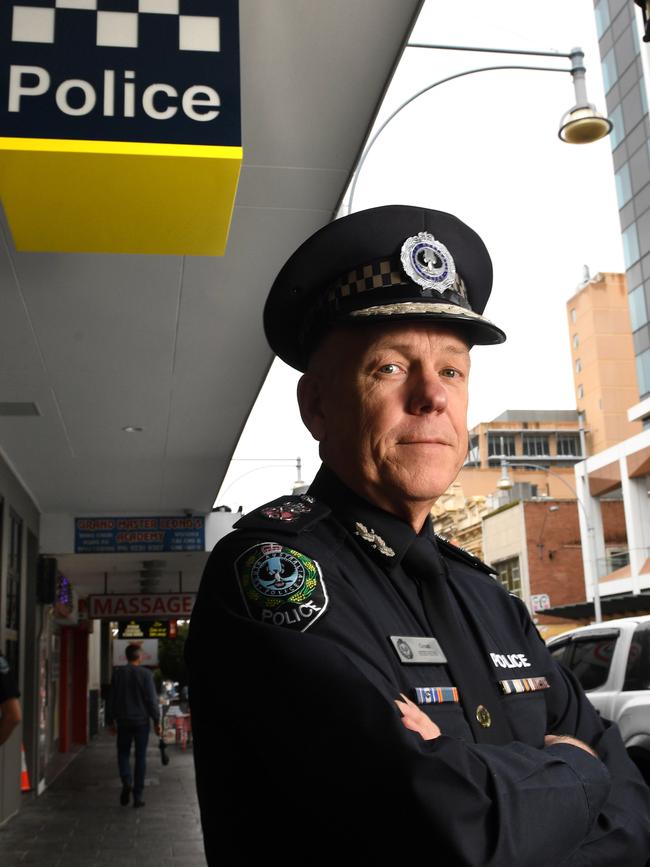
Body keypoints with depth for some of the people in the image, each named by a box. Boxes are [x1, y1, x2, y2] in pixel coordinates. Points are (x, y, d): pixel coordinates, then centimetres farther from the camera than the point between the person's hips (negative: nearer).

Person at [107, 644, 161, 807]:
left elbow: (111, 699, 4)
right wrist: (156, 721, -3)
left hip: (123, 721, 2)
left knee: (123, 753, 14)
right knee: (140, 757, 5)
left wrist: (110, 721, 12)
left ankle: (127, 781, -13)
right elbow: (152, 699, -9)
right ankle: (138, 796, 5)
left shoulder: (118, 673, 1)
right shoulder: (145, 674, -7)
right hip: (142, 720, -1)